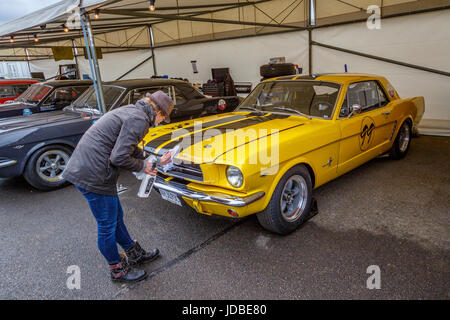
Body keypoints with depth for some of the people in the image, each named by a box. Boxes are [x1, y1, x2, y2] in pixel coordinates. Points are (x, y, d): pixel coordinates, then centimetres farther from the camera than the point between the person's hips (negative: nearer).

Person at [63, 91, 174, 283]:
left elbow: (131, 148, 23)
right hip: (93, 176, -10)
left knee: (116, 217, 22)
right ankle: (118, 270, 28)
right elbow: (119, 158, -22)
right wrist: (142, 166, -5)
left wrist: (155, 162, 26)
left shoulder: (131, 111, 14)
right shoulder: (139, 120, -17)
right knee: (107, 226, 8)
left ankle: (135, 254, 40)